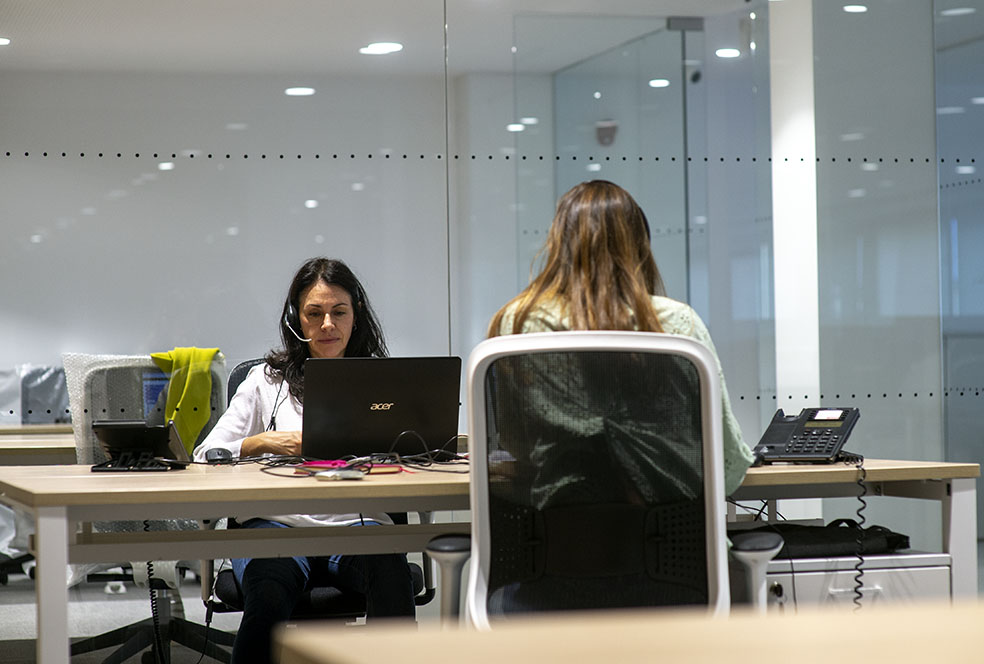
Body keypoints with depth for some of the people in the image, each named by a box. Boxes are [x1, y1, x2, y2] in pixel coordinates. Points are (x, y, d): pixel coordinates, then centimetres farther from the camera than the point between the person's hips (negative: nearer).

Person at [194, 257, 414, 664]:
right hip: (277, 525, 0)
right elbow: (207, 456, 11)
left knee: (390, 570, -36)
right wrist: (264, 441, -7)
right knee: (268, 600, -35)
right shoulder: (268, 379, 19)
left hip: (358, 525, 0)